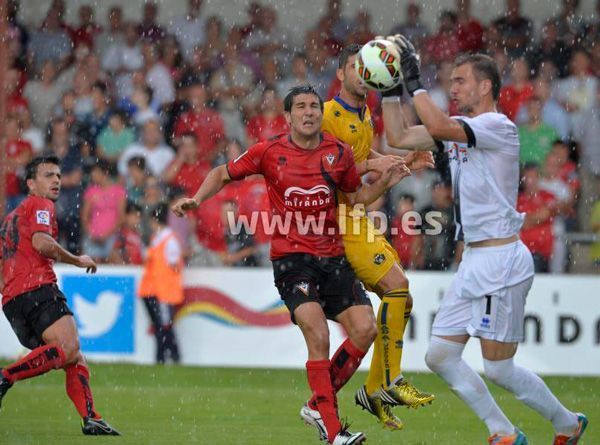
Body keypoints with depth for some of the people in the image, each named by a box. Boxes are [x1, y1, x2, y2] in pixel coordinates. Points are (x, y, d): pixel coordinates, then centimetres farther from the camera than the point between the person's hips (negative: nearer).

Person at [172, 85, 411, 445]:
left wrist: (384, 182, 0)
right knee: (318, 336, -20)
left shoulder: (339, 153, 4)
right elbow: (224, 174, 10)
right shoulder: (269, 152, -3)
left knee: (365, 329, -7)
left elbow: (356, 196, 18)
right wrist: (196, 199, -6)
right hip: (291, 257, -4)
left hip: (332, 258, 4)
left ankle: (320, 406, 11)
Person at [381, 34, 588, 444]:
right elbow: (400, 138, 16)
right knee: (440, 356, 5)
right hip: (474, 262, 9)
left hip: (501, 260, -9)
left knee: (498, 368, -5)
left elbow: (438, 127, -27)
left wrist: (415, 80, -19)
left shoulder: (498, 126, -13)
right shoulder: (460, 128, 14)